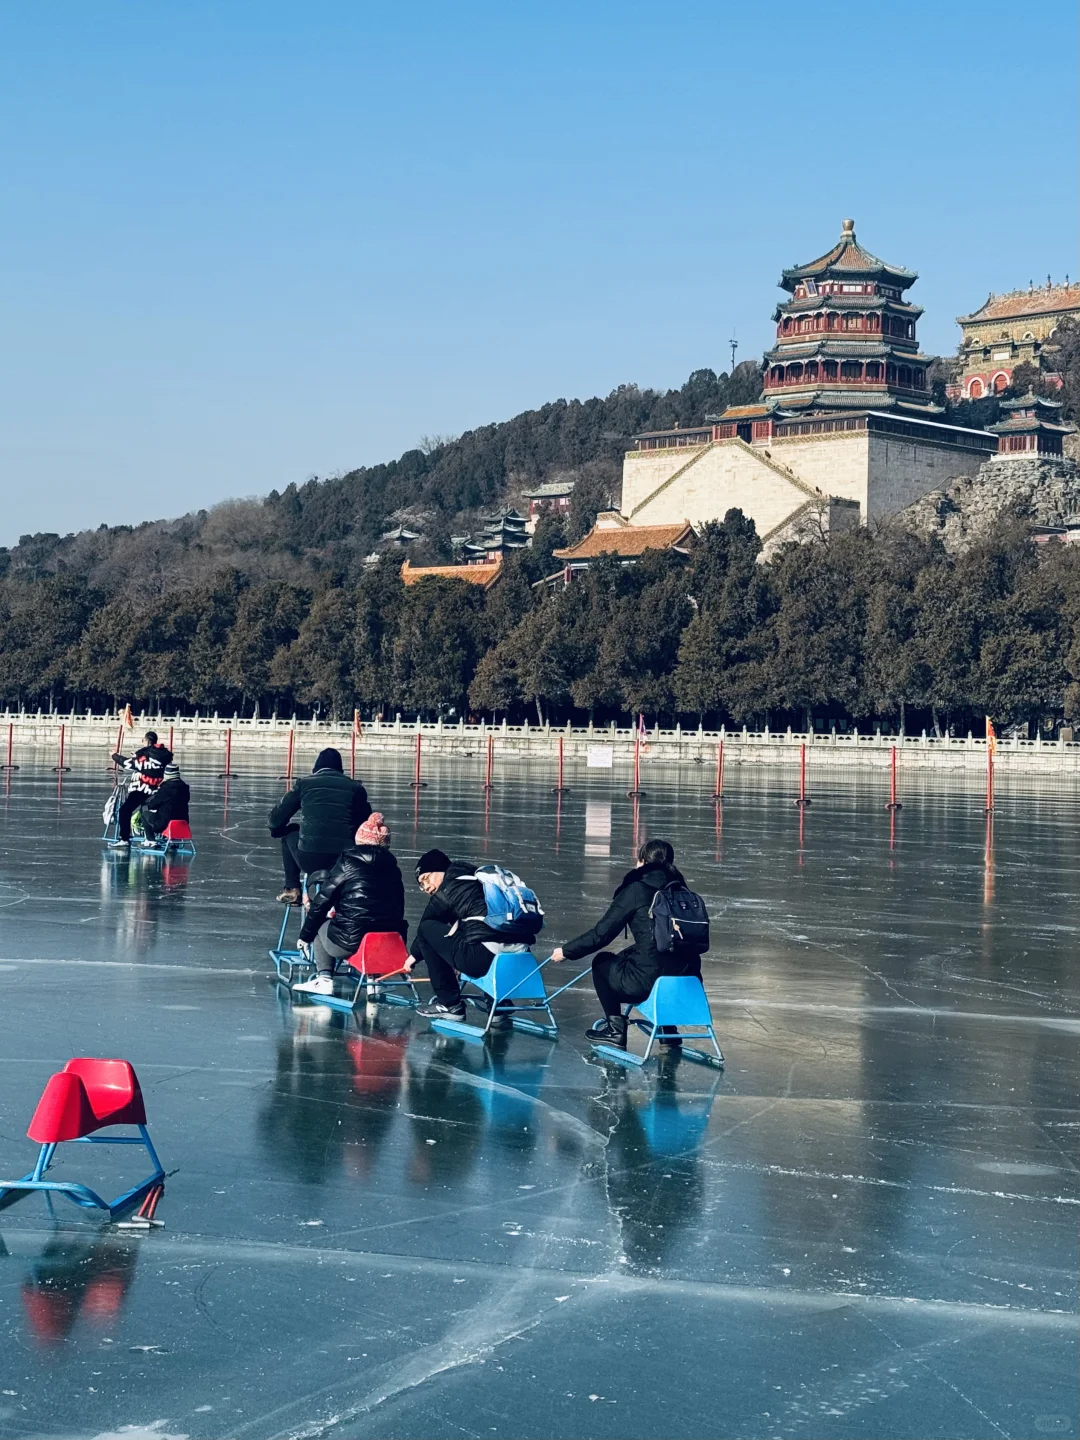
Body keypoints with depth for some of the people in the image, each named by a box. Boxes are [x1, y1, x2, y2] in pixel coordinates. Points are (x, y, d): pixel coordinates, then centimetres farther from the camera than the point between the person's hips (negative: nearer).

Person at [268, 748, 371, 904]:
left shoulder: (304, 783, 8)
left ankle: (292, 889, 24)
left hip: (309, 860, -1)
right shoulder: (356, 788, 10)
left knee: (289, 832, 30)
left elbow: (276, 819, 12)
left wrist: (278, 829, 36)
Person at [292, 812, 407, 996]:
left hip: (350, 943, -5)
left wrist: (305, 935, 18)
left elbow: (321, 902, 6)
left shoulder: (347, 864, 2)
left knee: (320, 924, 24)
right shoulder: (392, 868, 13)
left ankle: (324, 979, 10)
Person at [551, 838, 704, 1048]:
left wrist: (566, 951, 13)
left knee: (602, 962, 22)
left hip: (649, 982, -6)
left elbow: (601, 933, -1)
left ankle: (615, 1028, 19)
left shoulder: (636, 890, -5)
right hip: (687, 978, 6)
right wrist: (626, 952, 38)